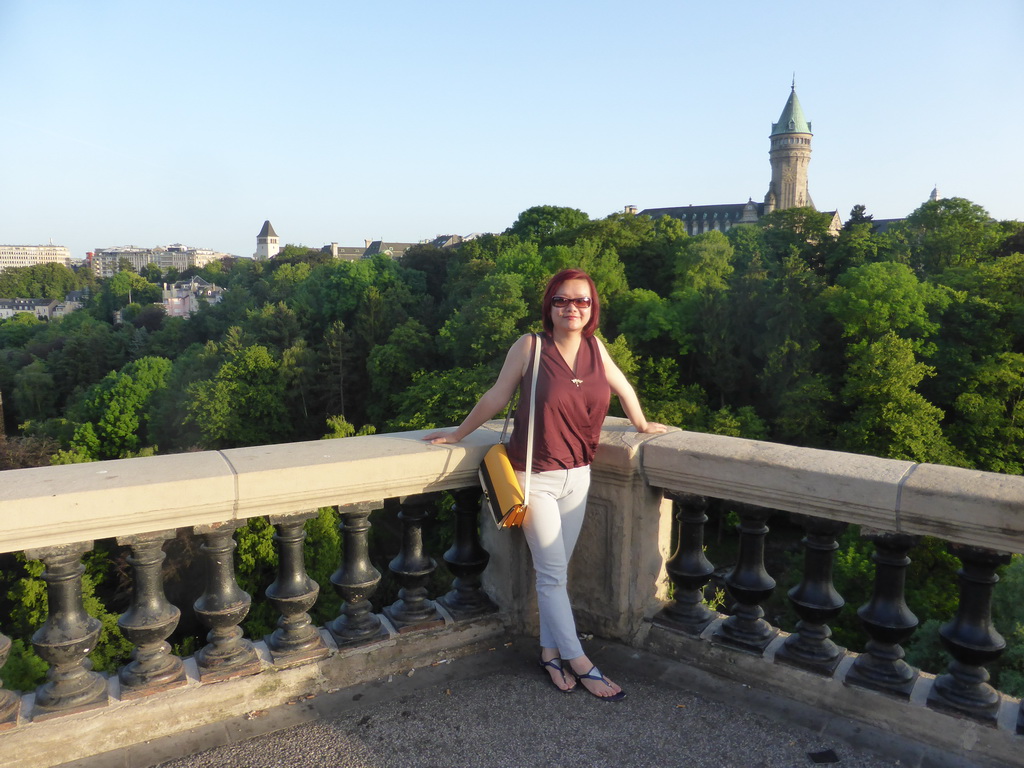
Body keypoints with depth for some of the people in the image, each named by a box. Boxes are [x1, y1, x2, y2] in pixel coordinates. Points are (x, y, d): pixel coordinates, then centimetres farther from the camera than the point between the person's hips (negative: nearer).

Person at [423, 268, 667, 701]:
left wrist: (641, 425, 29)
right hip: (536, 478, -4)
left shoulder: (595, 347, 0)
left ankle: (550, 652, 27)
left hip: (577, 477, 4)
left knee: (555, 571, 13)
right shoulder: (531, 347, -12)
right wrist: (458, 434, 5)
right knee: (553, 574, 1)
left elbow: (622, 387, 18)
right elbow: (496, 397, -3)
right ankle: (580, 663, 12)